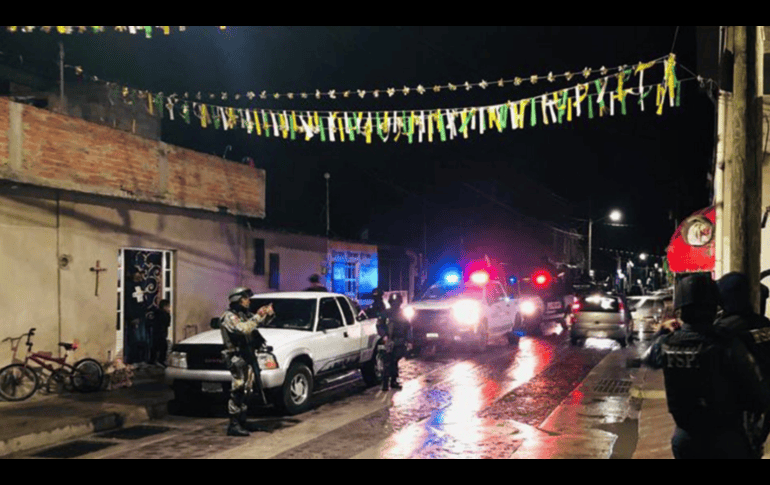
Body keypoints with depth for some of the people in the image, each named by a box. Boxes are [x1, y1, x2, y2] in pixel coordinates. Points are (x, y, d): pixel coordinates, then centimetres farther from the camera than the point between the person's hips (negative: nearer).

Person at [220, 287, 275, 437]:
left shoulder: (245, 314, 17)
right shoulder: (230, 316, -10)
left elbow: (262, 321, 22)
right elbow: (243, 329, -26)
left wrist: (269, 314, 1)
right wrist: (258, 316, -23)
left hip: (247, 357, 9)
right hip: (237, 358, -9)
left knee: (246, 390, 13)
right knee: (238, 390, -12)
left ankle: (242, 422, 21)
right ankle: (233, 425, -10)